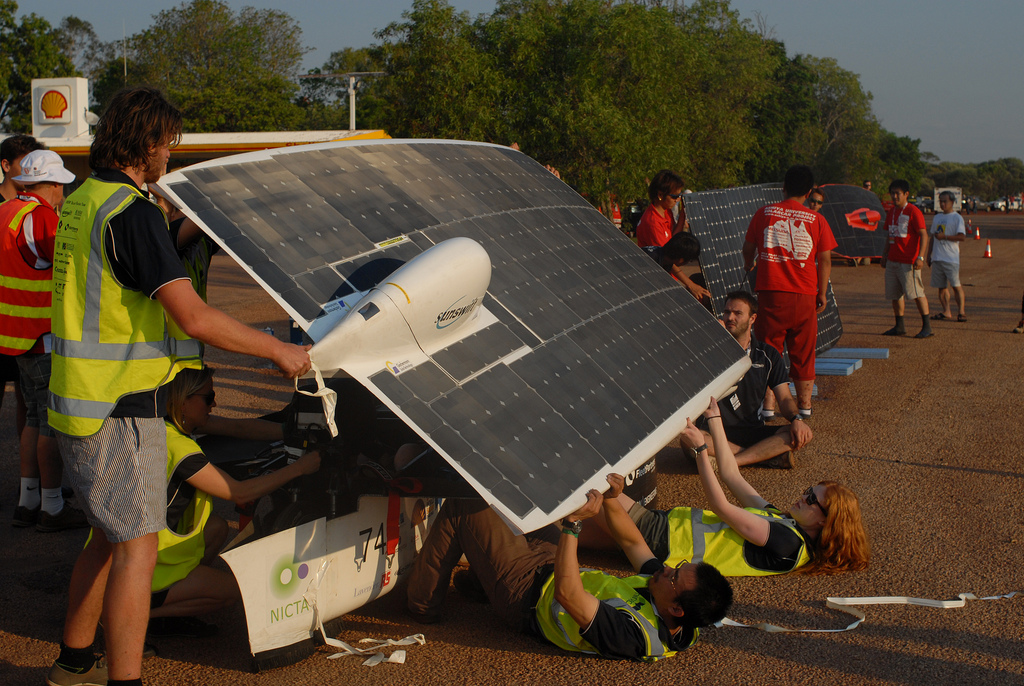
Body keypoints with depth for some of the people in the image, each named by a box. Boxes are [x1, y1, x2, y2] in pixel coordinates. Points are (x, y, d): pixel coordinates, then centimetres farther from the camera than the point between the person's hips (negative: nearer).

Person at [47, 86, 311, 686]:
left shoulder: (81, 202, 11)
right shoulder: (133, 211, -19)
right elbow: (193, 317, -24)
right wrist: (279, 350, -16)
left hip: (82, 404, 10)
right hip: (120, 410, -10)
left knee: (109, 536, 21)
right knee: (137, 546, -4)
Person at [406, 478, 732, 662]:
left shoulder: (633, 635, -39)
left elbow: (566, 594, -43)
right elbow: (632, 542, -2)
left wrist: (574, 523, -43)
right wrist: (611, 501, -16)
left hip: (526, 592, -8)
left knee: (462, 507, -6)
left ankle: (422, 605, 18)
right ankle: (476, 577, 44)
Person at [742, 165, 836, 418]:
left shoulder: (763, 214, 2)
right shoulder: (816, 220, 1)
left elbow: (748, 248, 13)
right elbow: (824, 259, 2)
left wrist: (748, 266, 35)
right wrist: (822, 293, 12)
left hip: (770, 292, 0)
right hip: (804, 294, 0)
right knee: (803, 351, 11)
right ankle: (804, 404, 16)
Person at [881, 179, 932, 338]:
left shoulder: (913, 211, -9)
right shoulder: (892, 212, 14)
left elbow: (923, 235, -13)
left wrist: (920, 257, -20)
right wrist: (885, 254, 20)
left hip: (908, 261, -8)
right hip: (893, 260, 8)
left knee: (916, 293, -6)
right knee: (894, 294, 9)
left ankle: (927, 327, 0)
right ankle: (899, 326, 18)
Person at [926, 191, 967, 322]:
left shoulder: (957, 218, -3)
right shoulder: (937, 218, 18)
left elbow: (962, 237, -12)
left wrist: (944, 236, -17)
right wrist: (929, 255, 18)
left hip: (951, 258, -6)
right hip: (937, 257, 6)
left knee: (956, 285, -8)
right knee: (941, 286, 7)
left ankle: (961, 311, -3)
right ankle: (946, 312, 14)